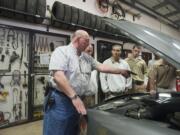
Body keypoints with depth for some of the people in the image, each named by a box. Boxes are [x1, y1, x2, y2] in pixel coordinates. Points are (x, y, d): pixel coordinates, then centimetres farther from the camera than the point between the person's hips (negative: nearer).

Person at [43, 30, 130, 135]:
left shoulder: (87, 57, 15)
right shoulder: (62, 51, -10)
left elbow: (101, 67, 21)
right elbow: (58, 76, -21)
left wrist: (120, 71, 20)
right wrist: (74, 97, -25)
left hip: (77, 100, 8)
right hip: (59, 101, -7)